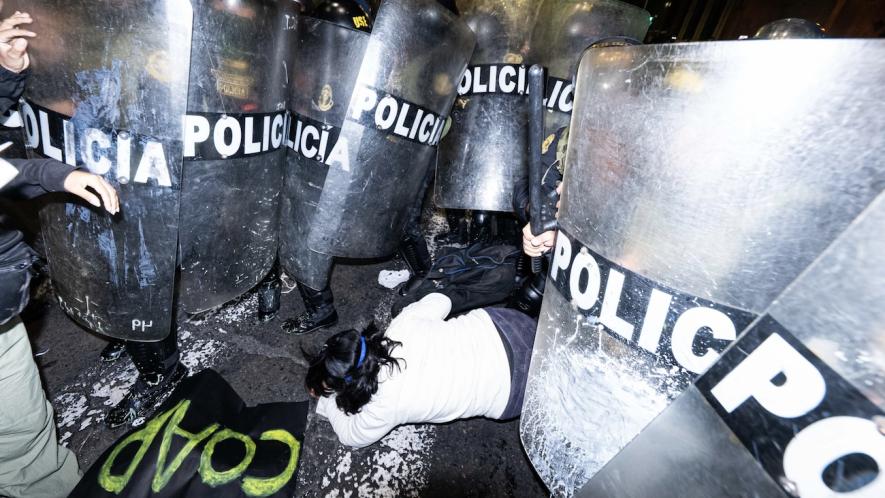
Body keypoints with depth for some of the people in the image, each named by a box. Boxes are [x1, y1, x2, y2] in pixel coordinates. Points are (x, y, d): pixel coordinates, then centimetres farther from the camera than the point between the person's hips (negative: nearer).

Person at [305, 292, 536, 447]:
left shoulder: (385, 406, -19)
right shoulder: (401, 327, -12)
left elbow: (351, 435, 3)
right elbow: (441, 300, 5)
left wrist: (327, 399, 13)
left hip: (509, 386, -4)